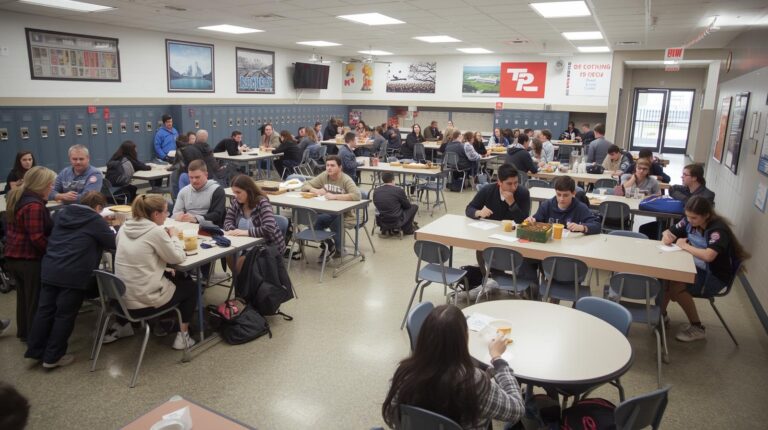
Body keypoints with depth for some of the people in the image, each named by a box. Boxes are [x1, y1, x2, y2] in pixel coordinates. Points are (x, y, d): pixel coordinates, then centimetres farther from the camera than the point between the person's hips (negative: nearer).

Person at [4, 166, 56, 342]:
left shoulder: (18, 197, 7)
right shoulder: (34, 205, -25)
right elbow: (37, 238, -28)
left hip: (14, 256, 10)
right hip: (30, 259, -10)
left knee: (23, 296, 22)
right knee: (36, 300, 4)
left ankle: (24, 332, 37)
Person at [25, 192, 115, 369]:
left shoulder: (63, 213, 15)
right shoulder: (95, 220, -5)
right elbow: (113, 243, -3)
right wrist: (110, 230, 20)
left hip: (50, 270, 7)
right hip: (73, 274, -7)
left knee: (45, 310, 15)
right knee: (65, 315, 3)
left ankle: (35, 350, 25)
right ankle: (53, 357, 11)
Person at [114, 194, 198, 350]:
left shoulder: (124, 228, 4)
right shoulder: (156, 231, -18)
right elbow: (178, 258, -9)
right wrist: (174, 237, 5)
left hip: (122, 298, 7)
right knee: (190, 286, 17)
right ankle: (183, 336, 14)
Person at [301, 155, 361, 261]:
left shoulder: (346, 180, -13)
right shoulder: (324, 176, 4)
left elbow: (357, 195, -30)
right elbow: (305, 186, 8)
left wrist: (335, 196, -32)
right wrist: (316, 191, -13)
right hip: (326, 212, 5)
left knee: (320, 219, -30)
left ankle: (329, 245, -3)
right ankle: (329, 245, -3)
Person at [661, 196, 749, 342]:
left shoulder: (718, 229, -24)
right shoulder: (689, 221, -3)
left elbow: (708, 256, -39)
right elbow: (668, 233, 8)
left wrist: (685, 246, -24)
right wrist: (667, 237, -17)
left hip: (715, 277, -7)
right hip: (696, 268, 7)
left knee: (676, 287, -26)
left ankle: (697, 328, -7)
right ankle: (661, 314, 4)